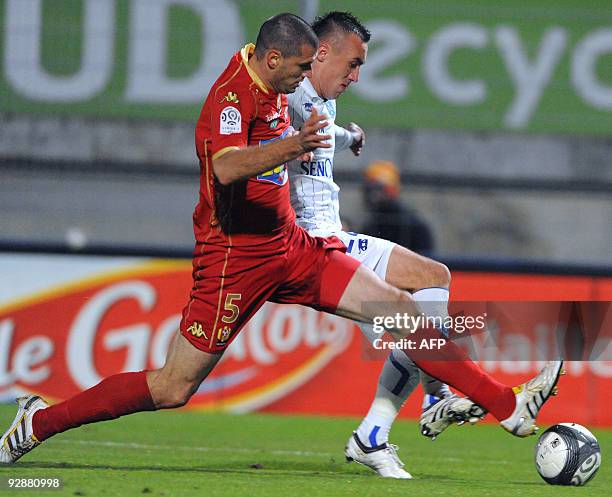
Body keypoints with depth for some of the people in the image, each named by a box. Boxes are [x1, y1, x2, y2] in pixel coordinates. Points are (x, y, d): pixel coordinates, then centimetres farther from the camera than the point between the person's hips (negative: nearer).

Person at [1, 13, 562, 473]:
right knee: (172, 389, -6)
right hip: (236, 259, -8)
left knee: (400, 309, -1)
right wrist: (287, 147, -55)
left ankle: (508, 406, 1)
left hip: (289, 246, 8)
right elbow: (226, 167, -41)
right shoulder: (232, 96, -20)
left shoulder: (271, 89, 8)